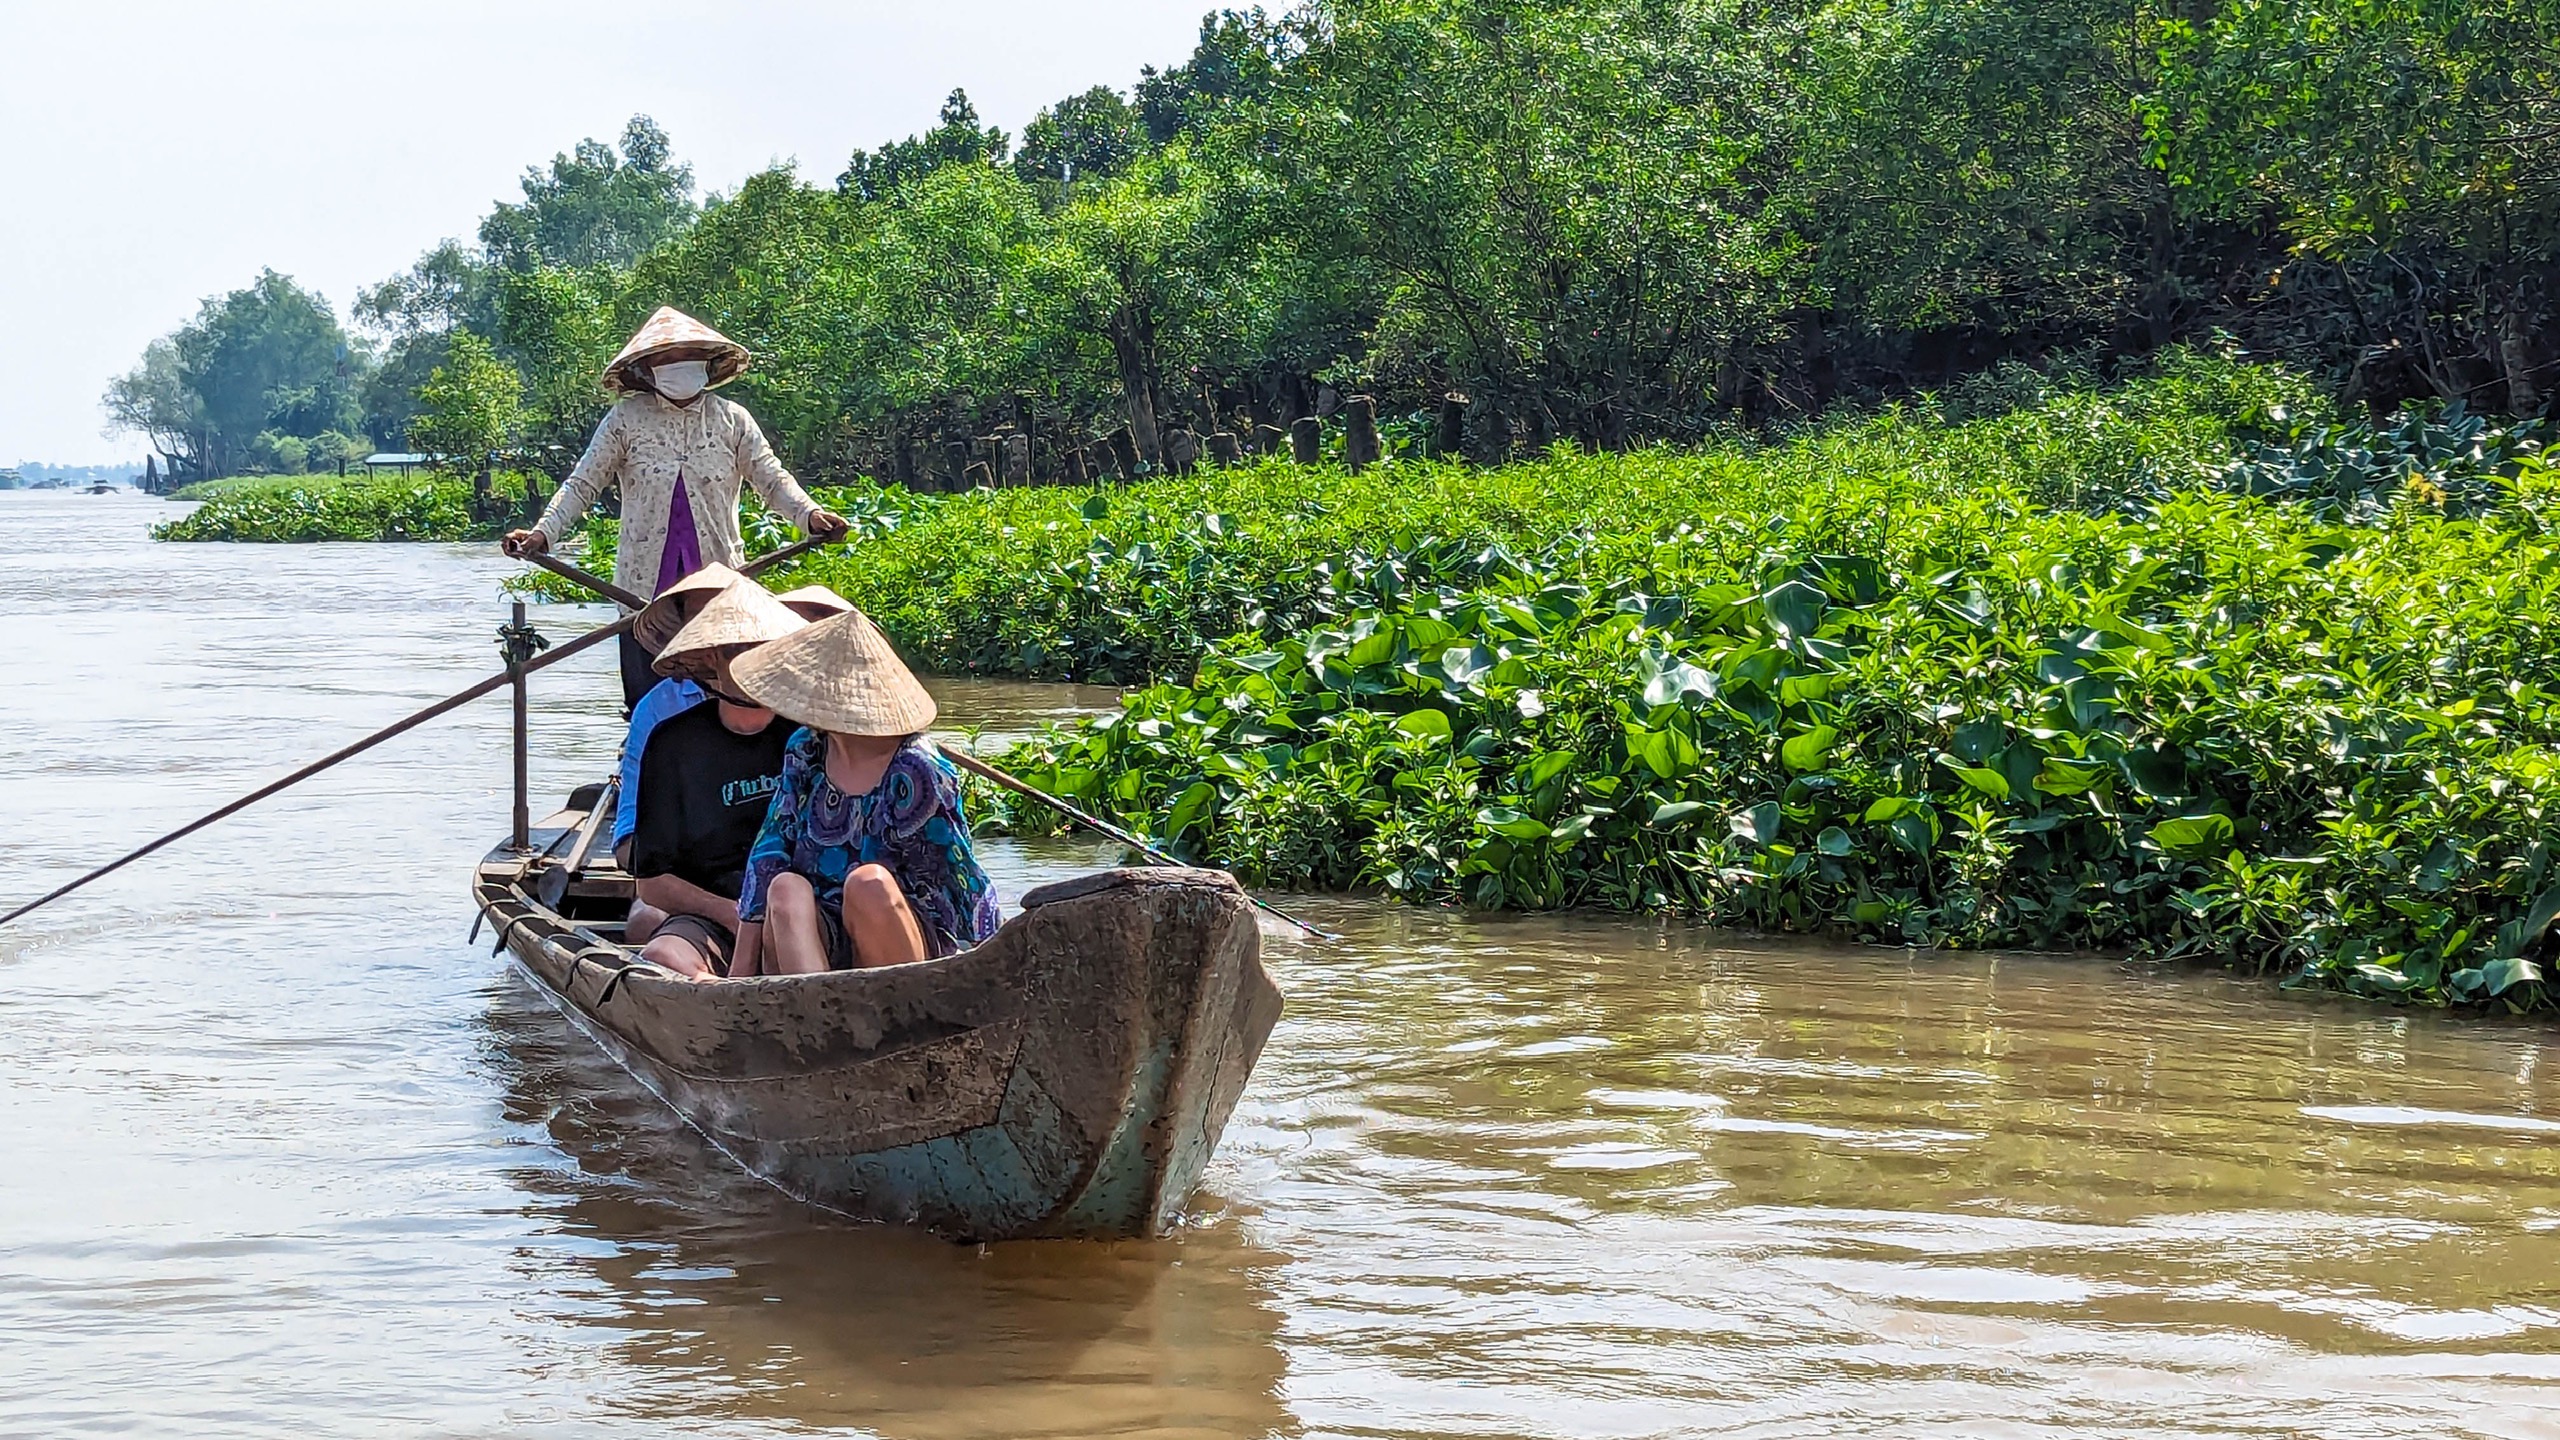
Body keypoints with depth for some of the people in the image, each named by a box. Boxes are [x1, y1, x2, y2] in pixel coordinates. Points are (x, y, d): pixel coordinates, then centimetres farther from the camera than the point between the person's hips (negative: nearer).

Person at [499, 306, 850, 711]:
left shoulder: (732, 420, 6)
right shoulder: (626, 420, 3)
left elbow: (772, 479, 4)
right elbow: (582, 484, 3)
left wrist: (810, 514, -15)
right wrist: (543, 532, -12)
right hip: (646, 583, -1)